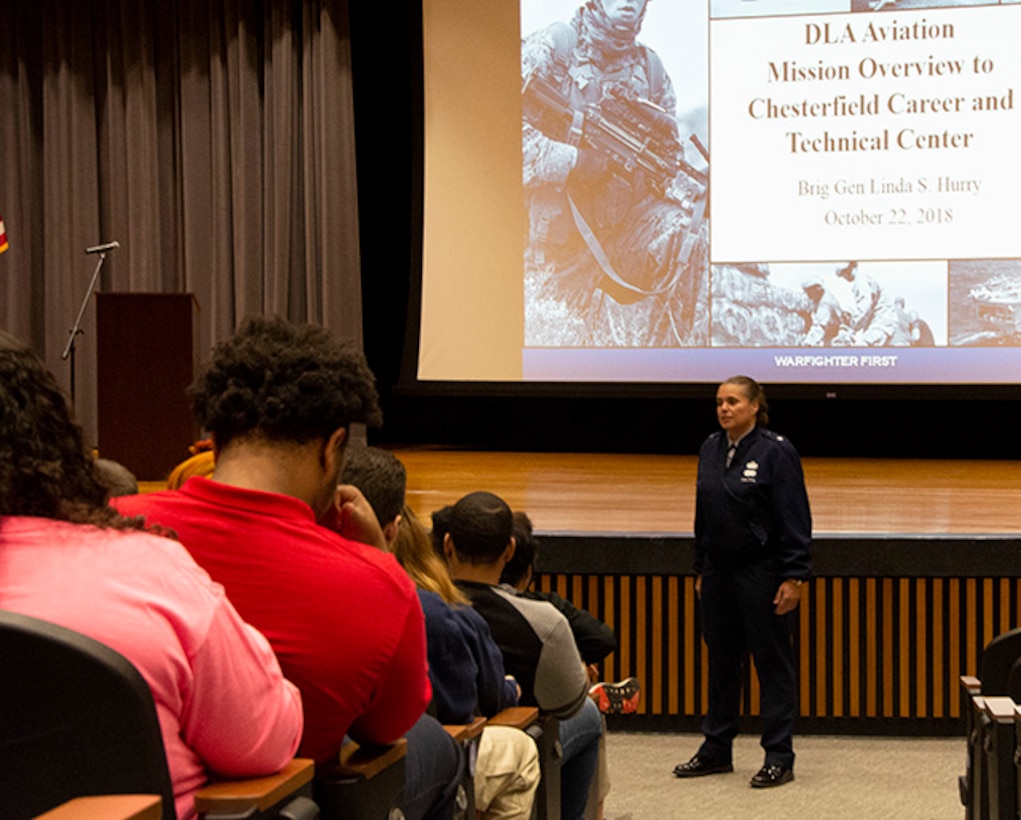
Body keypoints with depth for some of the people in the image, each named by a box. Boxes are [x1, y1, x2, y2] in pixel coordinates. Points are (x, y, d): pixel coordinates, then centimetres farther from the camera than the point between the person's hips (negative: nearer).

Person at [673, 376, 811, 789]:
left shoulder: (776, 451, -10)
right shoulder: (710, 449, 9)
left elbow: (794, 519, -11)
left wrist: (793, 577, -16)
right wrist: (700, 569, 15)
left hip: (761, 573, -6)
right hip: (719, 572, 7)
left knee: (772, 662, 0)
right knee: (721, 661, 13)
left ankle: (779, 758, 6)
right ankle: (716, 750, 24)